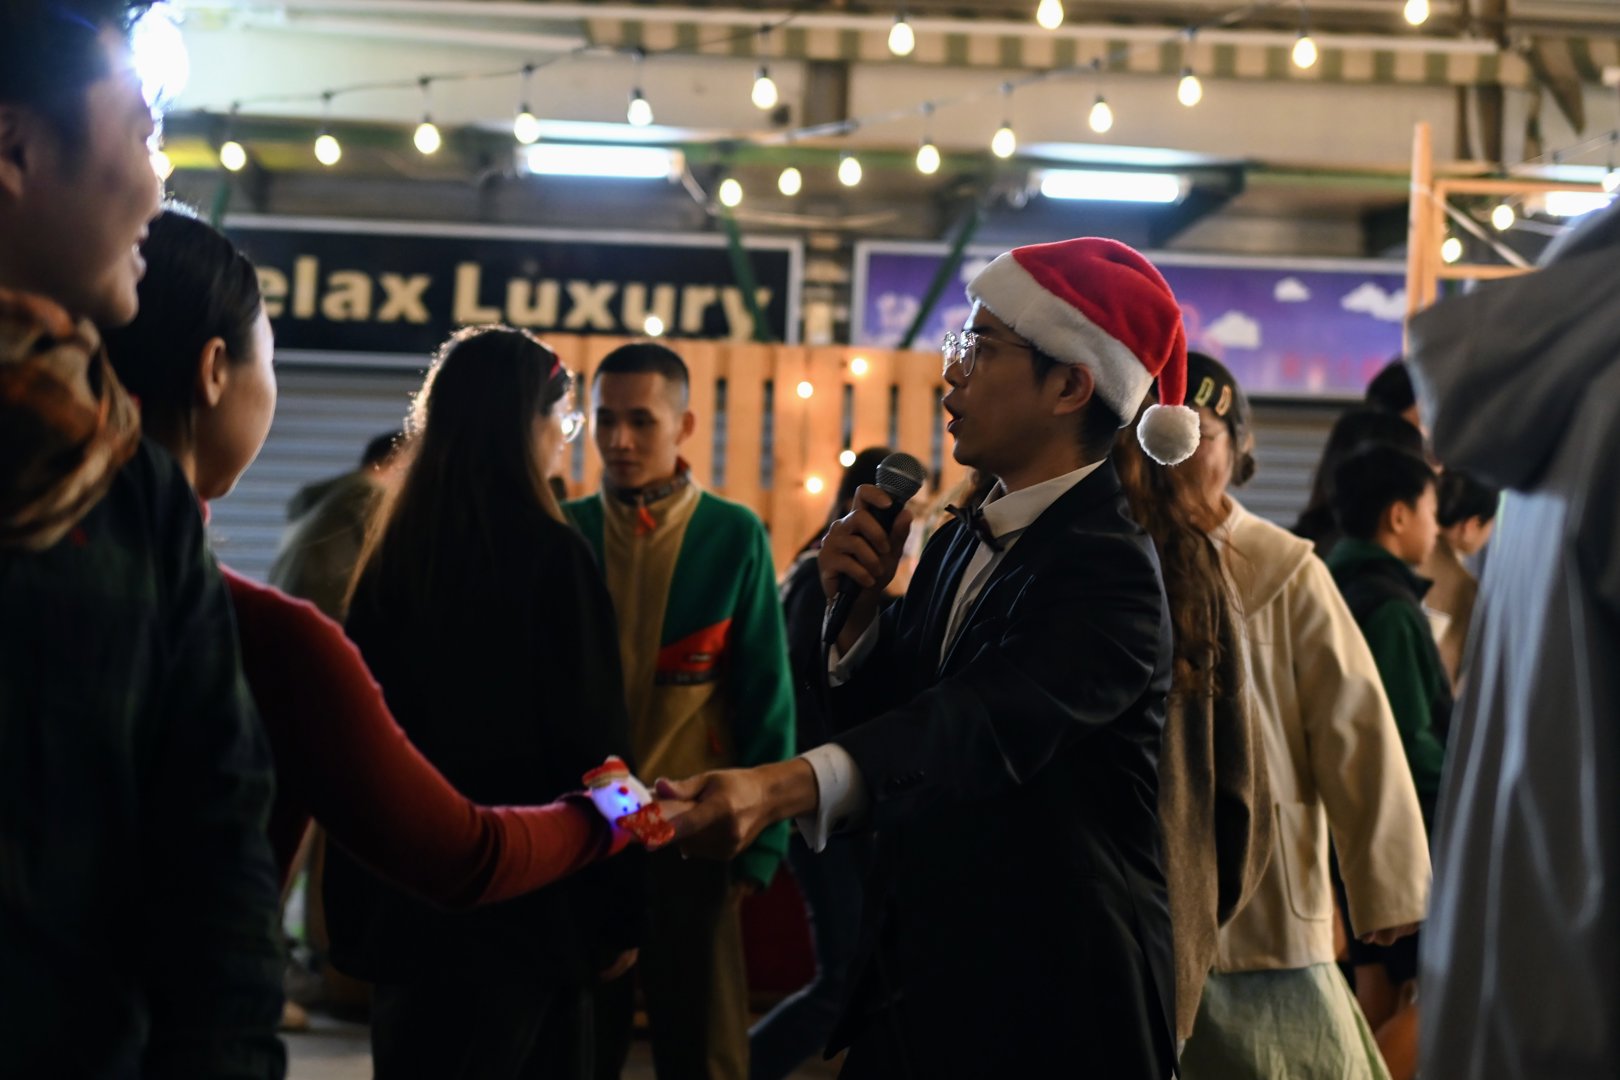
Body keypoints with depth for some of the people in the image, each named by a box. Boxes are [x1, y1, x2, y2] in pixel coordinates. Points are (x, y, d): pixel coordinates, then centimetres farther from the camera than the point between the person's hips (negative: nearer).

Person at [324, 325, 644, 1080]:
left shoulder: (394, 555, 5)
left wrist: (357, 904, 16)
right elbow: (589, 743, -14)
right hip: (523, 900, -6)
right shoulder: (549, 556, -14)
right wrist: (619, 909, -7)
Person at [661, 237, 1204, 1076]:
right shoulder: (959, 542, 8)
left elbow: (988, 723, -34)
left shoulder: (1110, 572, -17)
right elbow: (883, 726, 11)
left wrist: (781, 787, -49)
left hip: (1051, 1011, -7)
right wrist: (857, 610, -7)